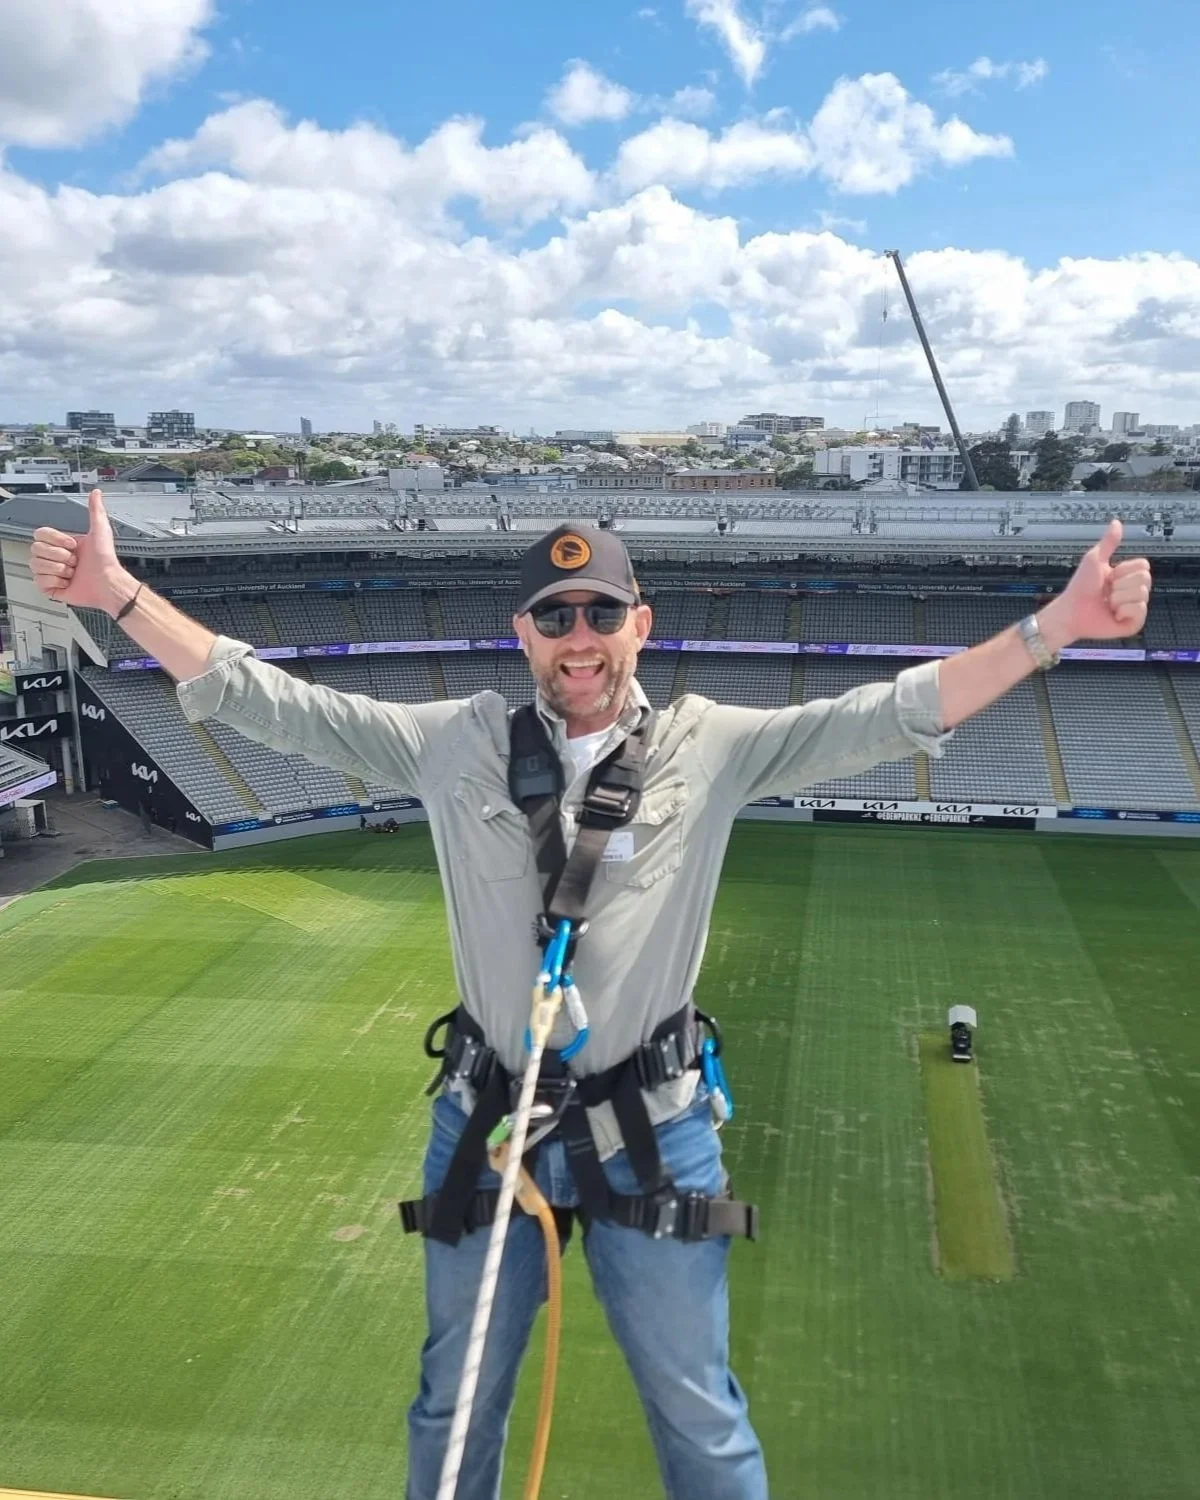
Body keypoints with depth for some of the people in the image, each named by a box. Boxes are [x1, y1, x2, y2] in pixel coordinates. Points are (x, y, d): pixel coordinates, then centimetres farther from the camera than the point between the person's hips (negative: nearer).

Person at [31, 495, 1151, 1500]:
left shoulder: (711, 747, -5)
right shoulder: (452, 743, -3)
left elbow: (885, 716, -12)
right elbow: (269, 704, -3)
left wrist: (1056, 624, -21)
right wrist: (119, 594, -9)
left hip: (653, 1140, -1)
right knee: (455, 1405, 23)